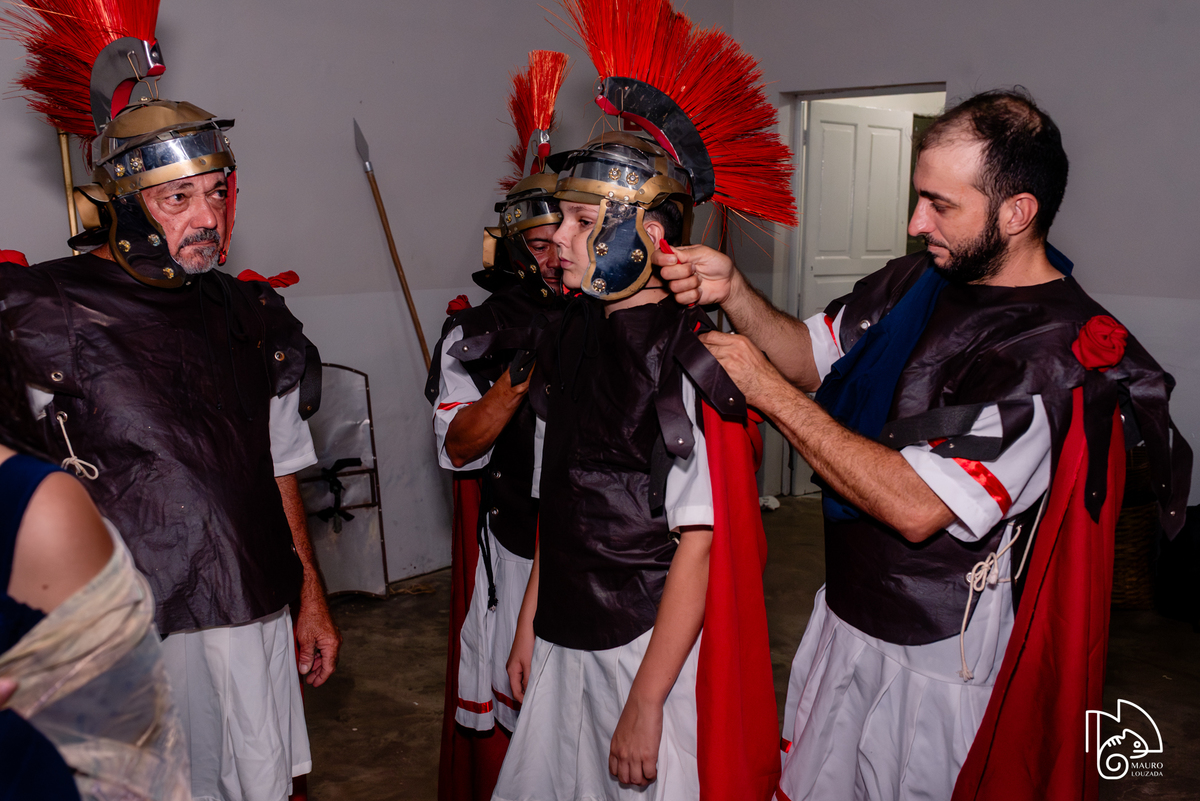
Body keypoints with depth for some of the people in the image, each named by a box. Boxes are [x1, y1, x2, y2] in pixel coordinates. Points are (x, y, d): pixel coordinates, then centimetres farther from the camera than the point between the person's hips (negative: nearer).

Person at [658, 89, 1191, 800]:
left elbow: (918, 507, -30)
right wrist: (733, 290, -11)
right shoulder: (919, 280, -1)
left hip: (939, 655, -7)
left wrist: (769, 391, -26)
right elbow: (813, 355, 8)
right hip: (846, 609, 7)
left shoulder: (1060, 350, -25)